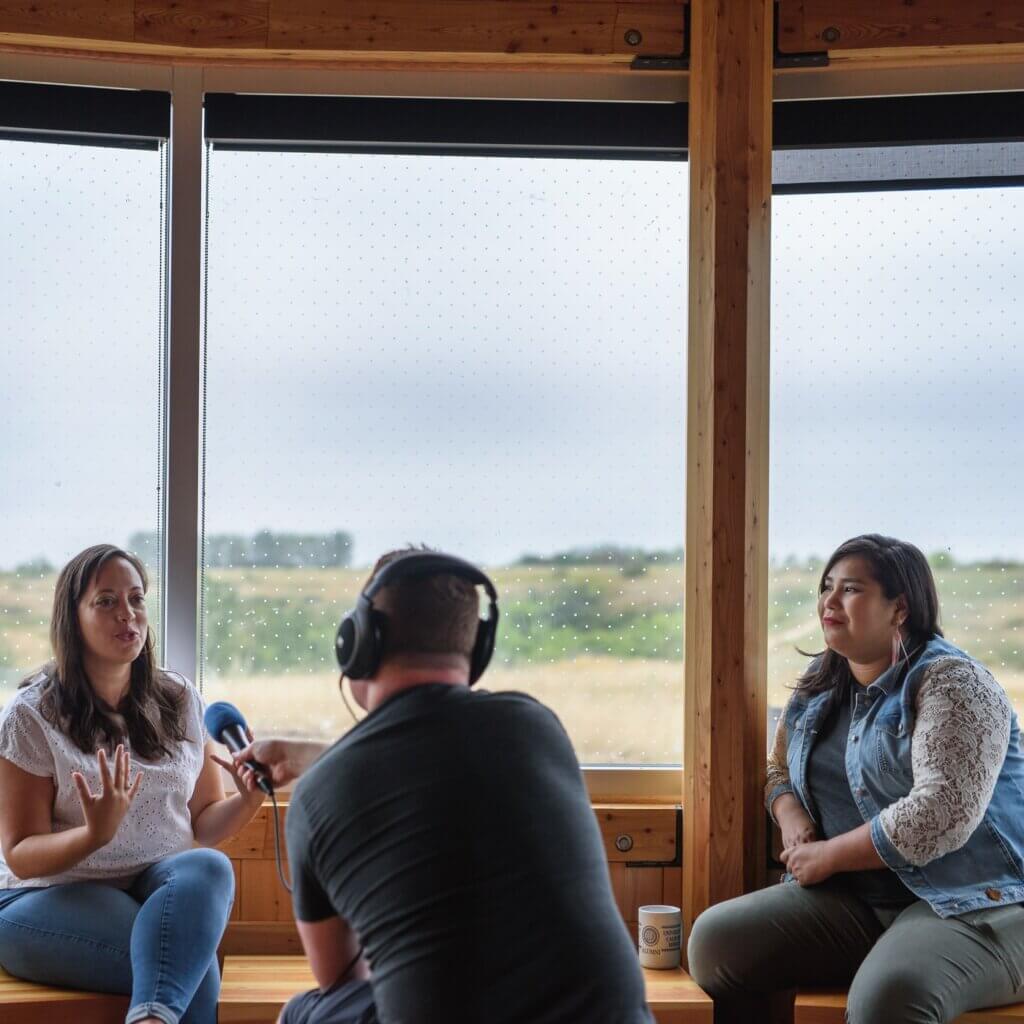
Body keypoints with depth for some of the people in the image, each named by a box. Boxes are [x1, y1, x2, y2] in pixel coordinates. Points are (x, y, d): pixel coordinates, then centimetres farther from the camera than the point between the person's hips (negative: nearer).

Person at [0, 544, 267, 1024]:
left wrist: (248, 799, -10)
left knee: (209, 867, -35)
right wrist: (93, 835, -26)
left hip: (166, 888, 4)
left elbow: (204, 823, 13)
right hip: (51, 899, -4)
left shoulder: (180, 702, 9)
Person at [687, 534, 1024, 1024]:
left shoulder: (951, 682, -12)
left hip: (972, 903, -7)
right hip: (854, 901, 7)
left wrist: (826, 856, -14)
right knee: (716, 938, -14)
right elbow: (779, 767, 24)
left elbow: (942, 813, -23)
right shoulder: (818, 686, 11)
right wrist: (791, 818, 0)